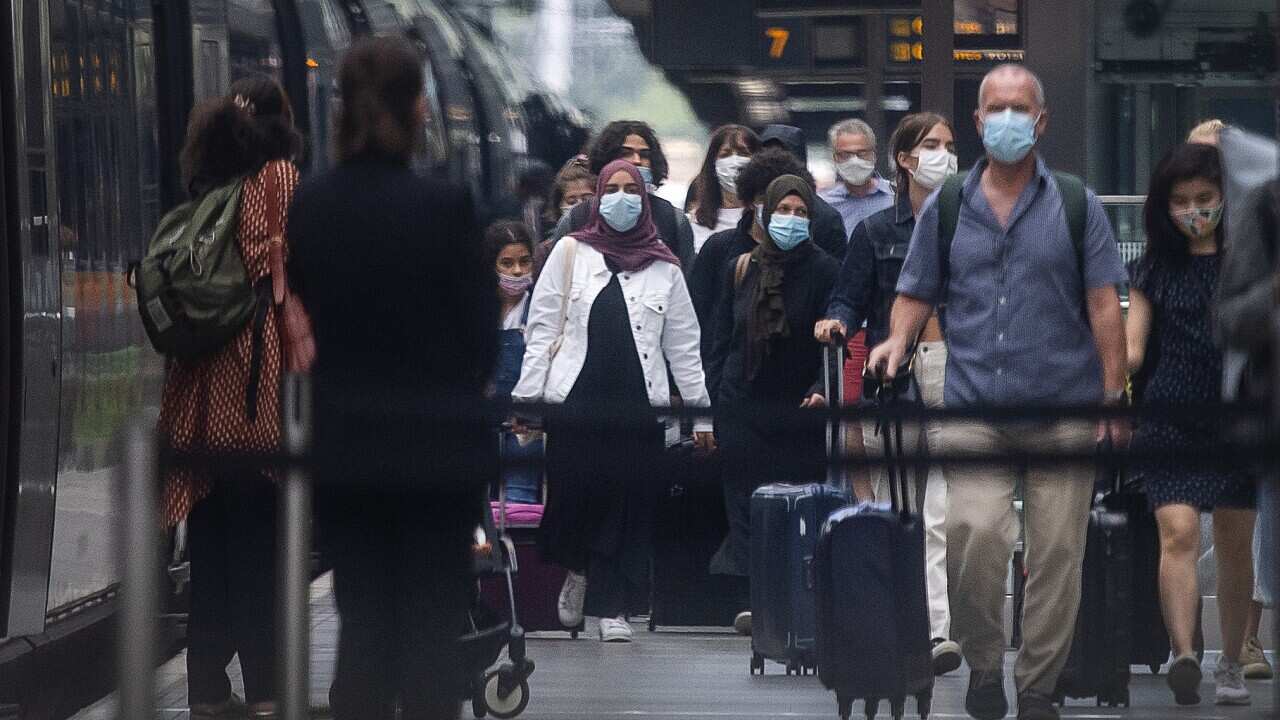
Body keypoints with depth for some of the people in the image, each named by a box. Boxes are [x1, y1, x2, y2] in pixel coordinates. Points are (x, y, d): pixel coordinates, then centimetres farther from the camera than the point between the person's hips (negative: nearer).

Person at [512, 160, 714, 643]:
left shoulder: (664, 268, 12)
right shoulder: (570, 254, 9)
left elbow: (683, 344, 13)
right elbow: (543, 329, 6)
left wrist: (701, 412, 10)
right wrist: (525, 397, -1)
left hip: (638, 403, 1)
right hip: (575, 398, -1)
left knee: (628, 503, -2)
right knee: (573, 492, -8)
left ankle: (611, 606, 5)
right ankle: (577, 571, 22)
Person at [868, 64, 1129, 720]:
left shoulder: (1076, 206, 7)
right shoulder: (945, 208, 11)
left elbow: (1105, 307, 4)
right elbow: (916, 294, 13)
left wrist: (1114, 399, -3)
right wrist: (897, 341, -8)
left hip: (1064, 411, 0)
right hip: (974, 410, 0)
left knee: (1056, 554, -1)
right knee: (976, 532, -20)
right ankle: (983, 667, -2)